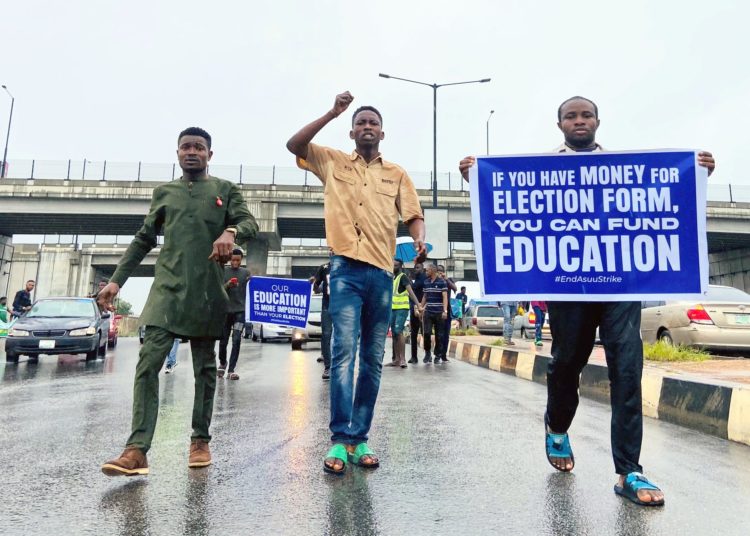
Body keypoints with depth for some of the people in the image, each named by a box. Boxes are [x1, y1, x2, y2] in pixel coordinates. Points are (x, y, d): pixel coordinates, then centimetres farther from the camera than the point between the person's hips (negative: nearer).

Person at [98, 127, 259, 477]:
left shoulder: (225, 190, 11)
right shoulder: (163, 192, 17)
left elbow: (249, 223, -2)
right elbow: (143, 240, 17)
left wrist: (231, 231, -26)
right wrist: (117, 280, 9)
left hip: (207, 291, -1)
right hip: (167, 288, 2)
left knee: (204, 367, 5)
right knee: (149, 362, -11)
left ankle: (200, 440, 16)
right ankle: (137, 449, -12)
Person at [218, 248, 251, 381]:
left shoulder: (246, 272, 8)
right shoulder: (223, 271, 6)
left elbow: (250, 291, 8)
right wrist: (228, 284, -18)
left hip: (240, 310, 0)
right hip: (225, 310, 1)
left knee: (236, 340, -9)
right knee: (223, 340, 8)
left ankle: (231, 370, -4)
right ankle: (222, 364, 33)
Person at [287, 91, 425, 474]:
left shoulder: (397, 174, 16)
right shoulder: (333, 161, 13)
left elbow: (414, 216, 10)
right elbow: (294, 146, 1)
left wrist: (419, 241, -12)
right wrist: (332, 113, -3)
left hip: (382, 273, 3)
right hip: (346, 269, -2)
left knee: (373, 359, 5)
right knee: (344, 351, -12)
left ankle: (359, 438, 14)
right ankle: (340, 439, -5)